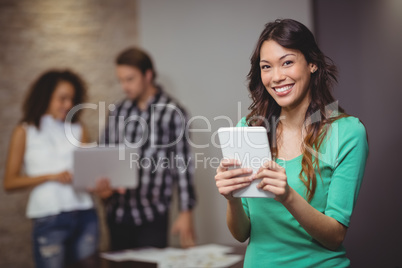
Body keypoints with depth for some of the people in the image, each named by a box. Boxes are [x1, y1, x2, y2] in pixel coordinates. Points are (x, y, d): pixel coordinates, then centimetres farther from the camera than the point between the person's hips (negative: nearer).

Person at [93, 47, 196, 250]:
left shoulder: (172, 112, -6)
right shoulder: (118, 112, 9)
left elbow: (183, 164, -6)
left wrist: (186, 212, -8)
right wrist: (102, 186, -5)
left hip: (152, 216, -5)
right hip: (117, 213, 5)